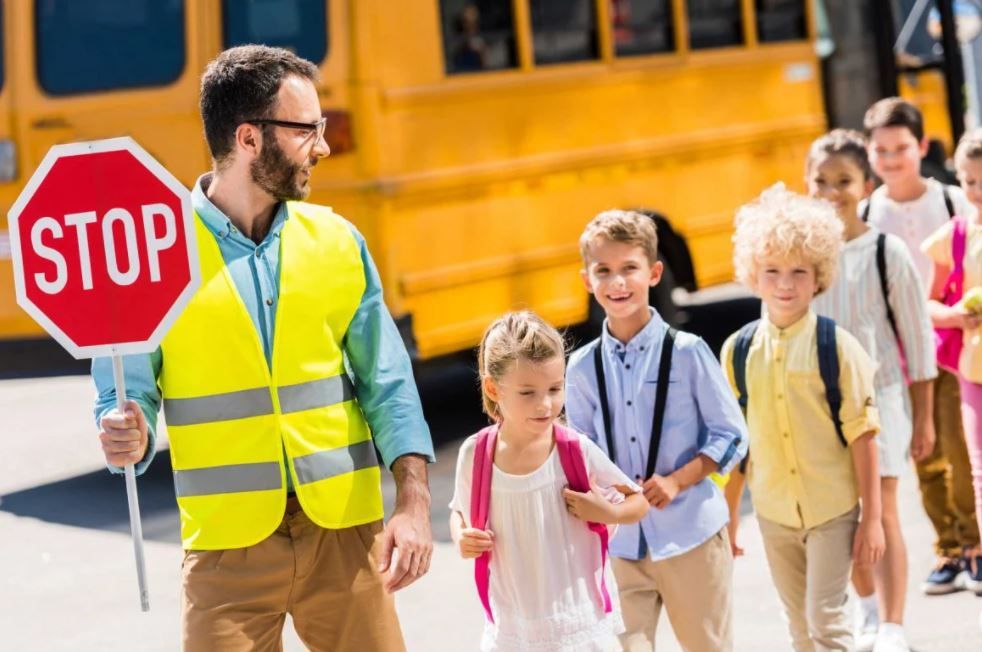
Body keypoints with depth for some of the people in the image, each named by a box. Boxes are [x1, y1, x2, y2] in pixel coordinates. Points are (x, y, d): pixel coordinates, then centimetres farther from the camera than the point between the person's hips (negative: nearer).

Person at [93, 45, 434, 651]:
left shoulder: (336, 241, 5)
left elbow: (388, 385, 5)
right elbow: (128, 395, -1)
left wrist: (414, 504, -6)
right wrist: (129, 437, -24)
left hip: (345, 531, 3)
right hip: (229, 545, -3)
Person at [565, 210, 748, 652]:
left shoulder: (686, 353, -7)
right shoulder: (582, 367, 0)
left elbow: (731, 436, -3)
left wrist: (676, 481, -15)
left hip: (690, 533, -2)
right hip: (620, 541, 2)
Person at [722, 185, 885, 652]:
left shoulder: (836, 346, -10)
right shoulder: (738, 350, 0)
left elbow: (862, 436, -8)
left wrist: (871, 518, -8)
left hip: (833, 508, -3)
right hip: (774, 510, 4)